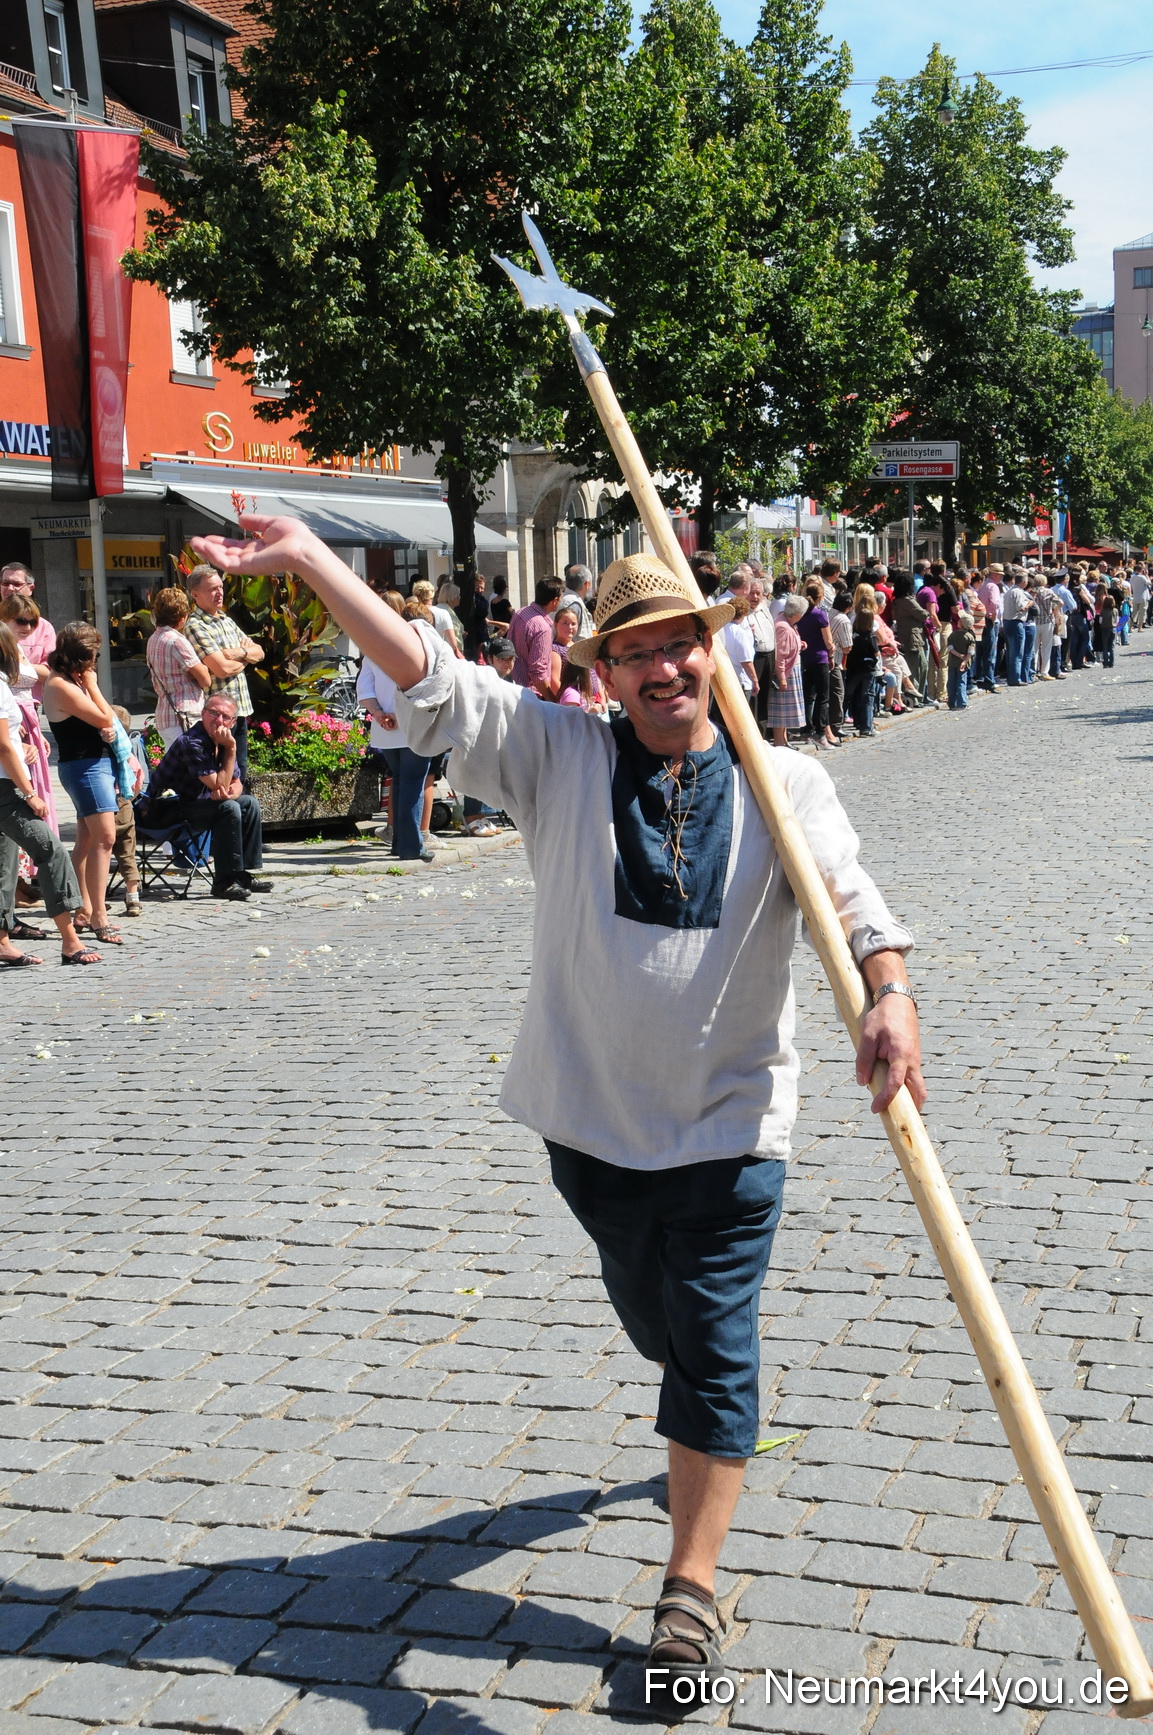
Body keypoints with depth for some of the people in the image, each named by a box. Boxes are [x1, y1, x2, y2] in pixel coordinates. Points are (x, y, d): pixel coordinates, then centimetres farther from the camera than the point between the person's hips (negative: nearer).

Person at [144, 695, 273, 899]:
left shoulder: (221, 742, 4)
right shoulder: (192, 743, -25)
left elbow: (236, 784, 9)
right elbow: (218, 785, -26)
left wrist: (230, 793, -15)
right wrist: (231, 750, -24)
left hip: (193, 803, 10)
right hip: (164, 811, -10)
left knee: (250, 804, 8)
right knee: (228, 809, -27)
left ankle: (244, 874, 8)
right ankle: (224, 882, -22)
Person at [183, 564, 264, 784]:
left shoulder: (227, 621, 15)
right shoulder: (194, 626, -13)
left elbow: (259, 653, 14)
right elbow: (223, 668, -20)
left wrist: (240, 653, -8)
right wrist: (246, 658, -2)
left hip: (240, 708, 8)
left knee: (241, 773, 13)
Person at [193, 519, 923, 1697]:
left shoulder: (785, 786, -5)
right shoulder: (561, 759, -5)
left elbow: (850, 901, -17)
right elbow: (431, 681, -14)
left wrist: (888, 997, -38)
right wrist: (311, 564, -24)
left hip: (731, 1123, -2)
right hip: (593, 1115, 2)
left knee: (714, 1346, 1)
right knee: (653, 1320, 22)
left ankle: (691, 1585, 12)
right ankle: (711, 1427, 55)